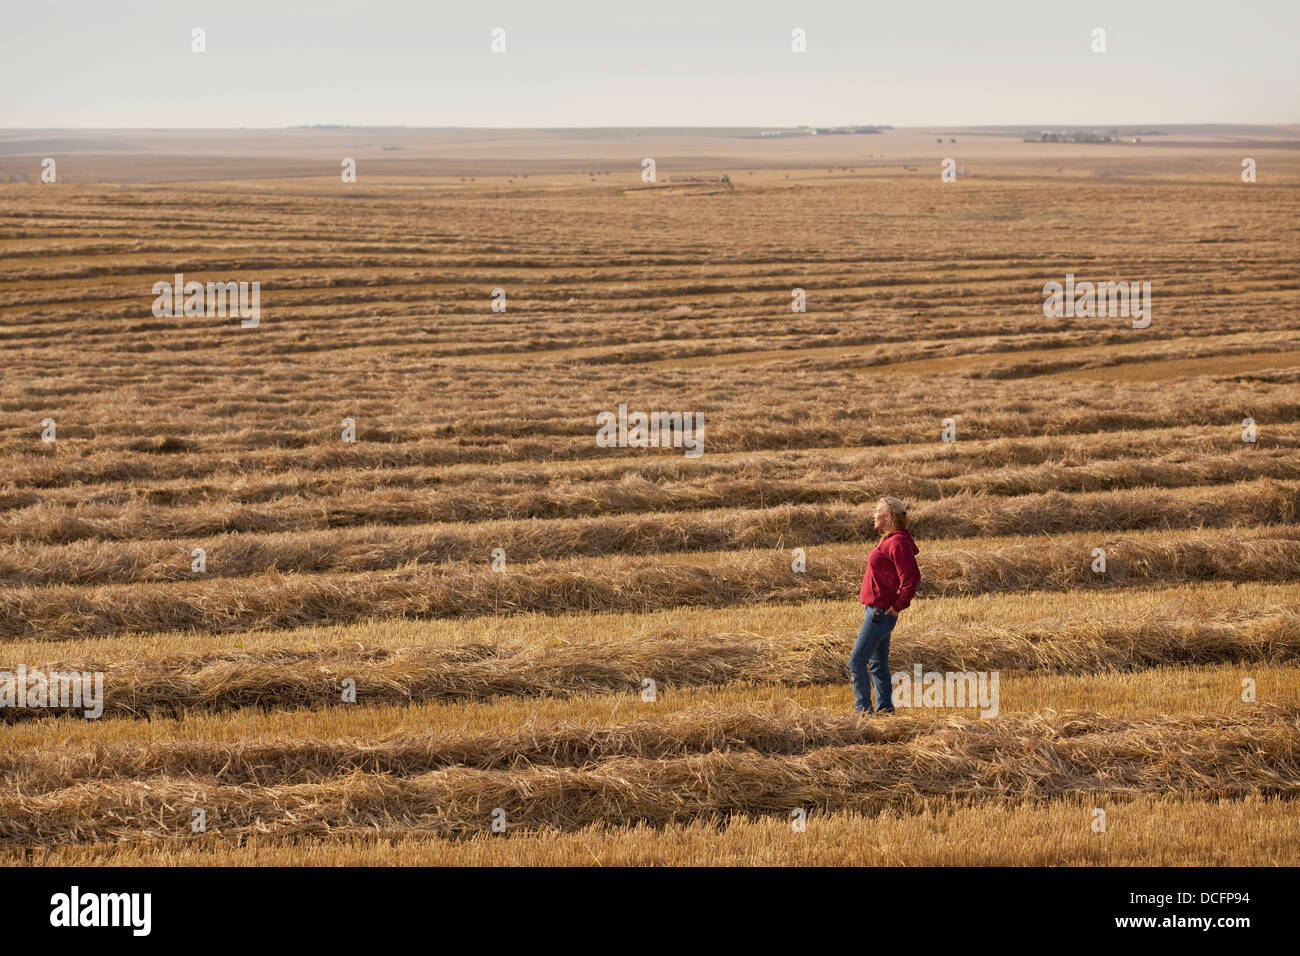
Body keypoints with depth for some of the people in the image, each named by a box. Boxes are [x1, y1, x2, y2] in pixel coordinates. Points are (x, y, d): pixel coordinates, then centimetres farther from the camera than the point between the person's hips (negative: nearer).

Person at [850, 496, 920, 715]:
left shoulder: (897, 543, -19)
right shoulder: (889, 540, 13)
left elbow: (911, 577, -26)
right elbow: (906, 575, 27)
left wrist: (898, 605, -18)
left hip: (881, 612, -11)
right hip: (877, 611, 11)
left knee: (857, 662, -9)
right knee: (878, 665, 14)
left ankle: (863, 711, -5)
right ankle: (885, 710, 19)